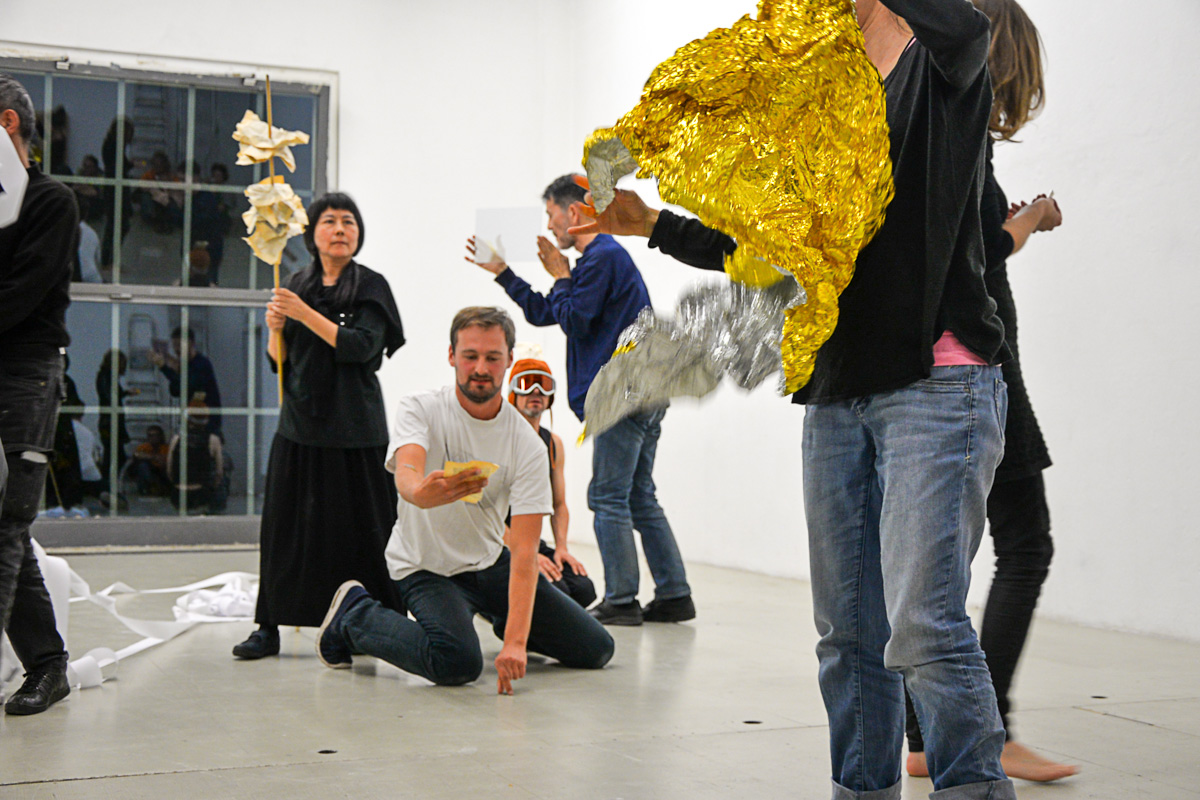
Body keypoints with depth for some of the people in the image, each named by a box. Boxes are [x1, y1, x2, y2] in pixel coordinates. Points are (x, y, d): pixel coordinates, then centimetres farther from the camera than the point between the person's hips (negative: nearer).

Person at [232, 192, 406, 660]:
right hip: (300, 422, 4)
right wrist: (276, 329, -8)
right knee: (286, 521, 2)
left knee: (356, 524, -3)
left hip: (353, 426, -4)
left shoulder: (370, 287, -1)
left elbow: (361, 347, -15)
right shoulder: (297, 286, 11)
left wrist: (304, 314, -17)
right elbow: (279, 362, 13)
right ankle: (270, 627, 8)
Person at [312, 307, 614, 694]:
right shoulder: (419, 409, -16)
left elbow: (524, 551, -21)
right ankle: (355, 614, -4)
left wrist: (516, 640, -33)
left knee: (596, 649, 0)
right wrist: (422, 492, -64)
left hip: (490, 561, 4)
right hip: (425, 567, -3)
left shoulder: (528, 445, -14)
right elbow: (406, 472, -37)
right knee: (458, 663, -32)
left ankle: (505, 624, 28)